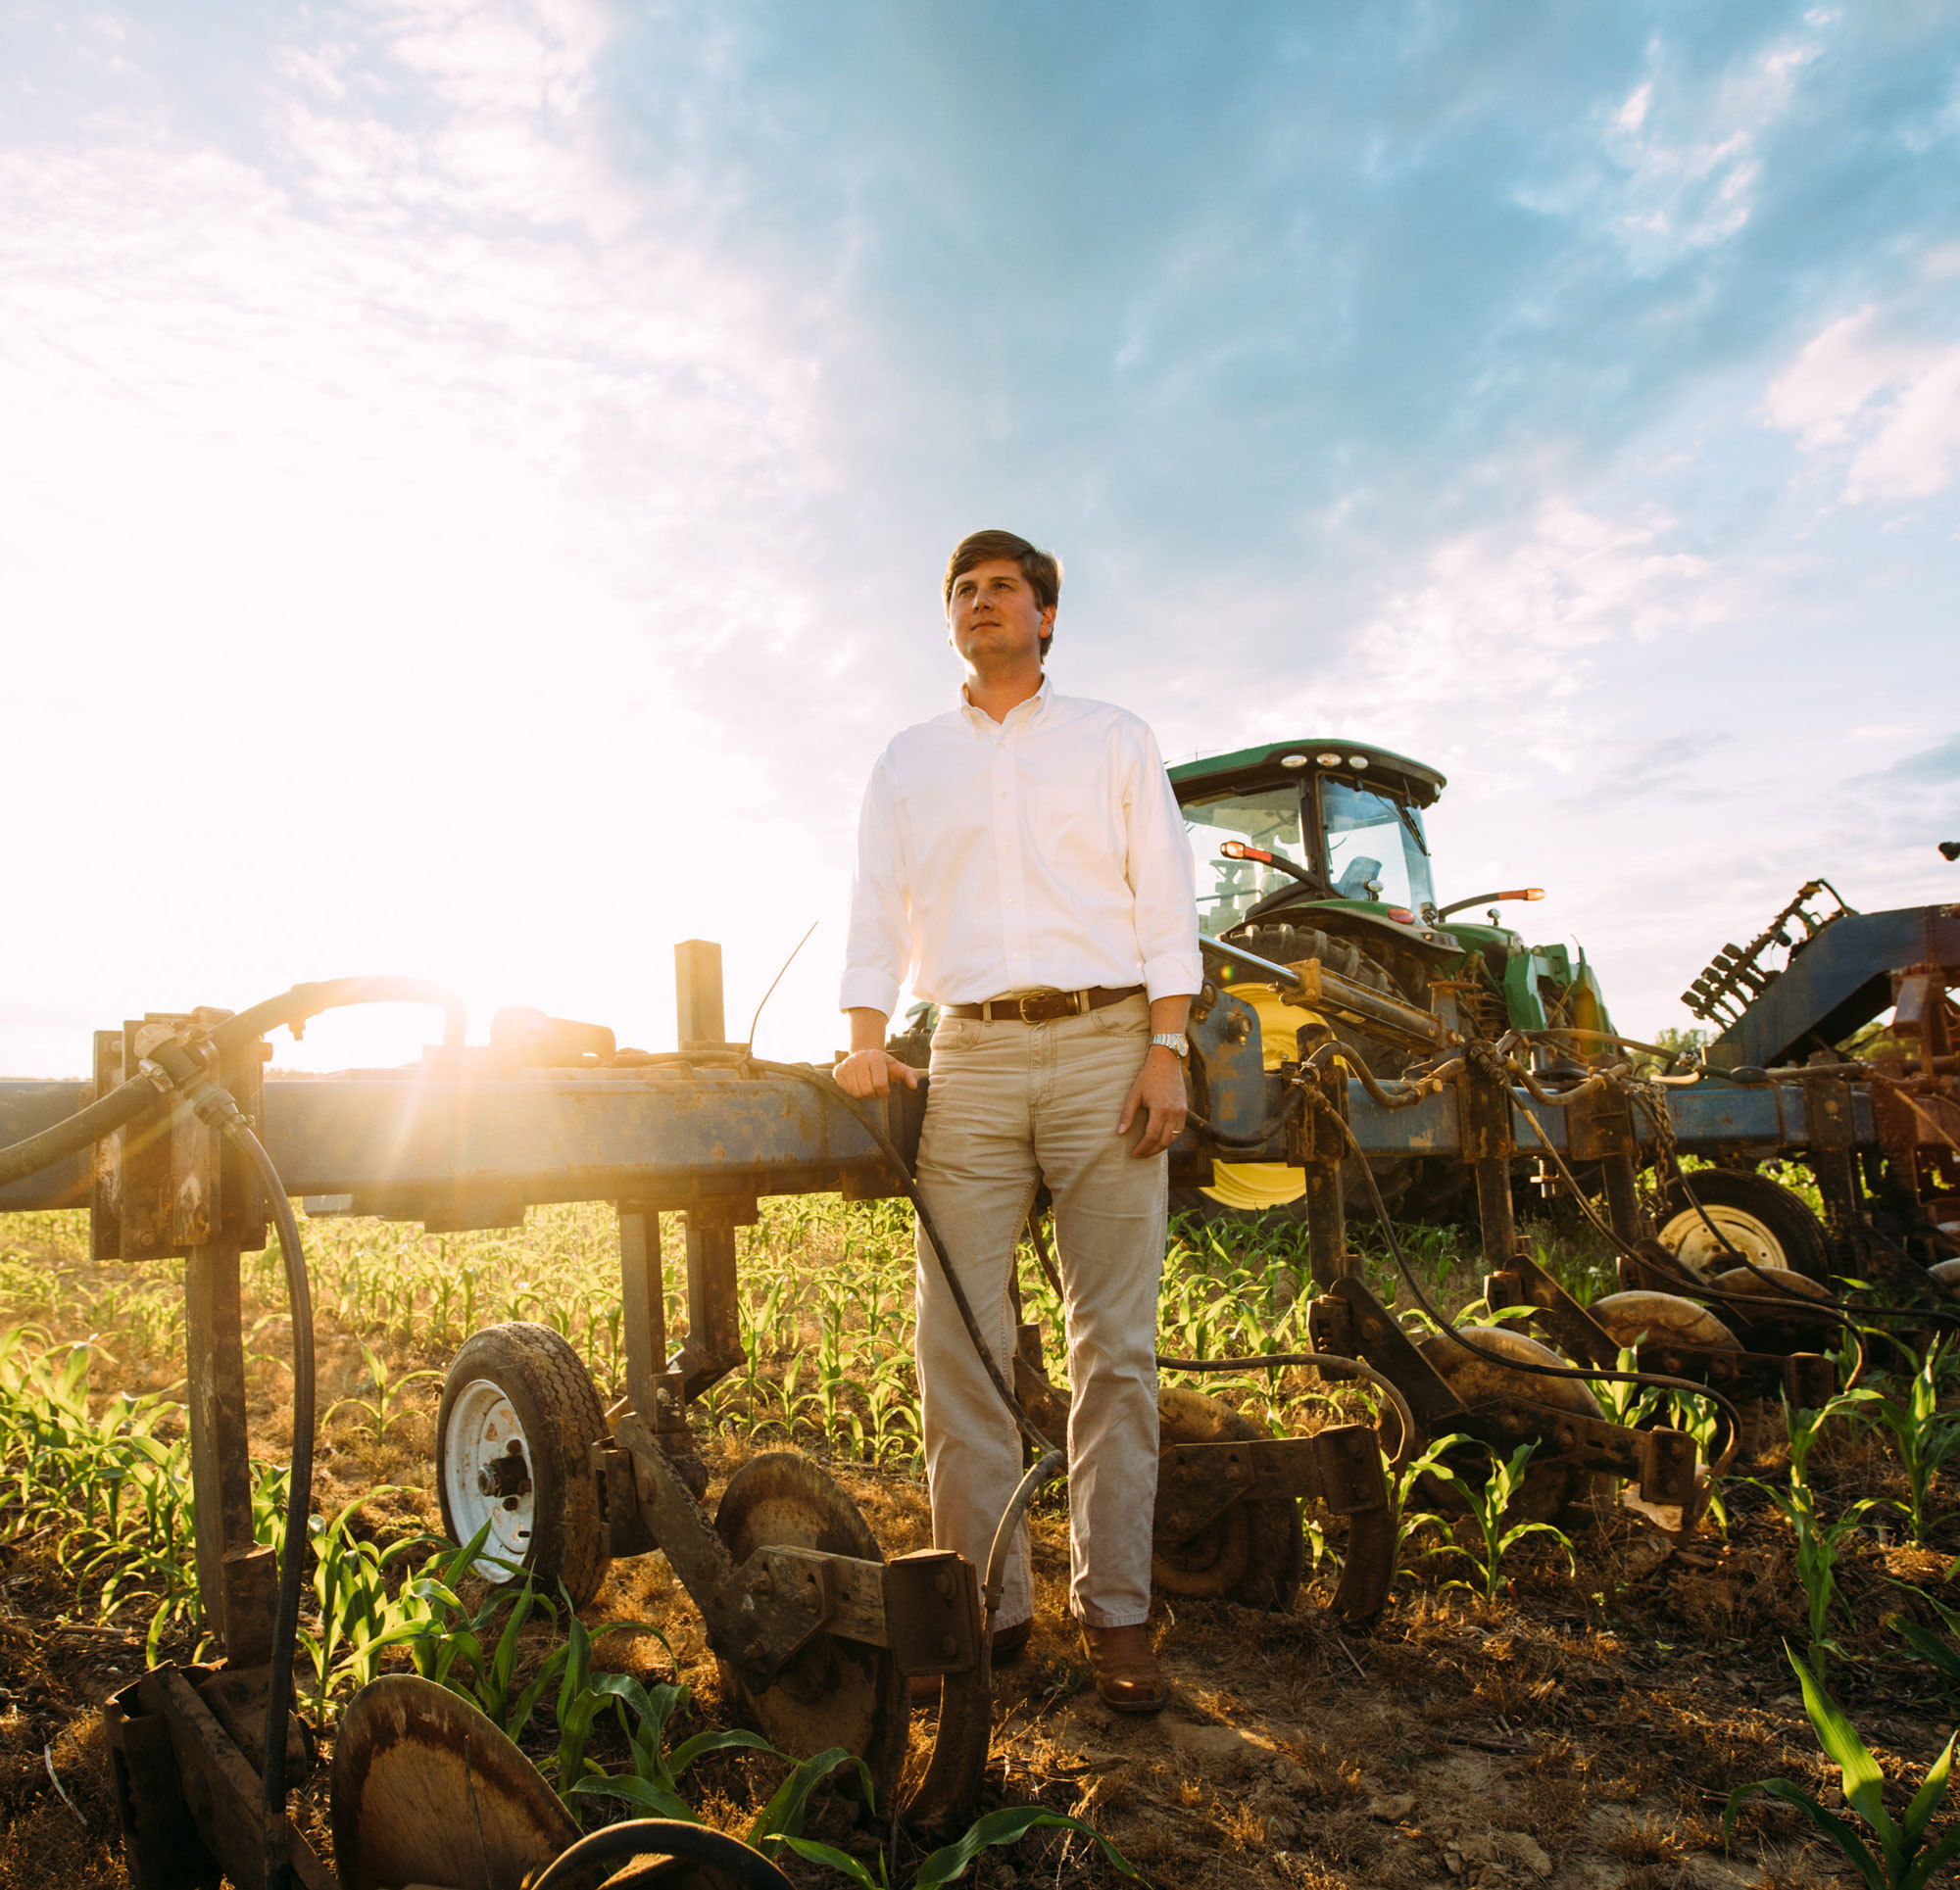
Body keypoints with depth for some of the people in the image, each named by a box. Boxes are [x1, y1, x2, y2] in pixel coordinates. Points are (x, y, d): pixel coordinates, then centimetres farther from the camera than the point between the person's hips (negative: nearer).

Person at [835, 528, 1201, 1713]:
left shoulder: (1113, 741, 13)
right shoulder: (909, 762, 18)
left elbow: (1166, 904, 6)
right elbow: (878, 908, 11)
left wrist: (1168, 1051, -5)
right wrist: (868, 1038, -5)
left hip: (1106, 1046, -1)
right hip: (972, 1059, 2)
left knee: (1115, 1345, 0)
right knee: (957, 1337, -2)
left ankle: (1116, 1612, 10)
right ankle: (988, 1602, 10)